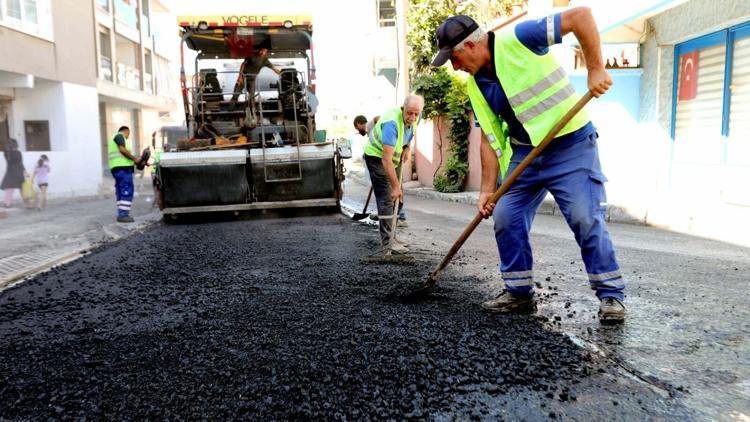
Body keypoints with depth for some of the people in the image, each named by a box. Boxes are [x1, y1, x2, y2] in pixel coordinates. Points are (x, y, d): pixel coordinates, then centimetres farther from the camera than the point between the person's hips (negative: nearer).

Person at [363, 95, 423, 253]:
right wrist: (395, 186, -36)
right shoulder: (392, 123, -35)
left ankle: (390, 235, 22)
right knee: (386, 198, -13)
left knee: (398, 198, 11)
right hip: (377, 156, -8)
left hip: (393, 156, 8)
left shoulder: (415, 118, -10)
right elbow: (386, 159, -37)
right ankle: (387, 242, -11)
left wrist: (406, 148, -3)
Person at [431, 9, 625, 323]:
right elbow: (490, 138, 4)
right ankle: (519, 293, 17)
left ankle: (611, 295, 5)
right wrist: (488, 189, -1)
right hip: (524, 153, 7)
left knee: (586, 219, -12)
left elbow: (581, 15, -18)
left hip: (570, 144, -7)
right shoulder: (476, 86, 3)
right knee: (505, 219, 3)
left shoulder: (518, 39, -16)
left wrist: (595, 70, -25)